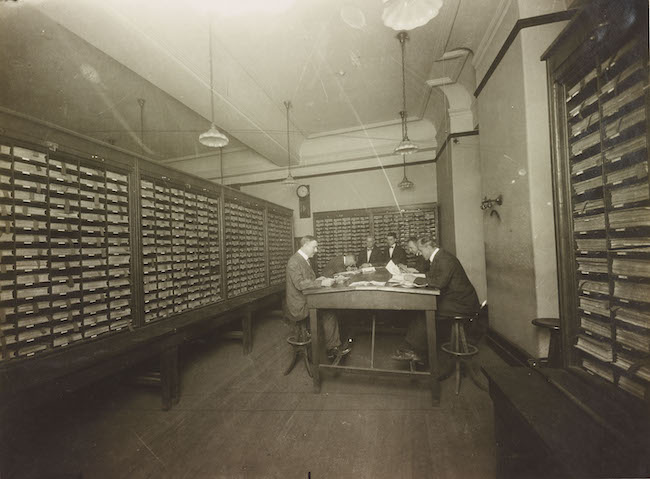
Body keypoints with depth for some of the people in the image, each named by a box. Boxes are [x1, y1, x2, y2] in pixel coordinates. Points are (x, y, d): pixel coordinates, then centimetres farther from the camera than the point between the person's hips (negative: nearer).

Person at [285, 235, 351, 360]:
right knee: (328, 313, -14)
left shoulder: (304, 260, 13)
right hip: (299, 306, -9)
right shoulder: (294, 262, -18)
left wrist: (319, 280, 1)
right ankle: (332, 348, 4)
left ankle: (336, 344, -1)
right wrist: (321, 282, -26)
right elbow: (299, 284, -26)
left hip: (306, 300, 9)